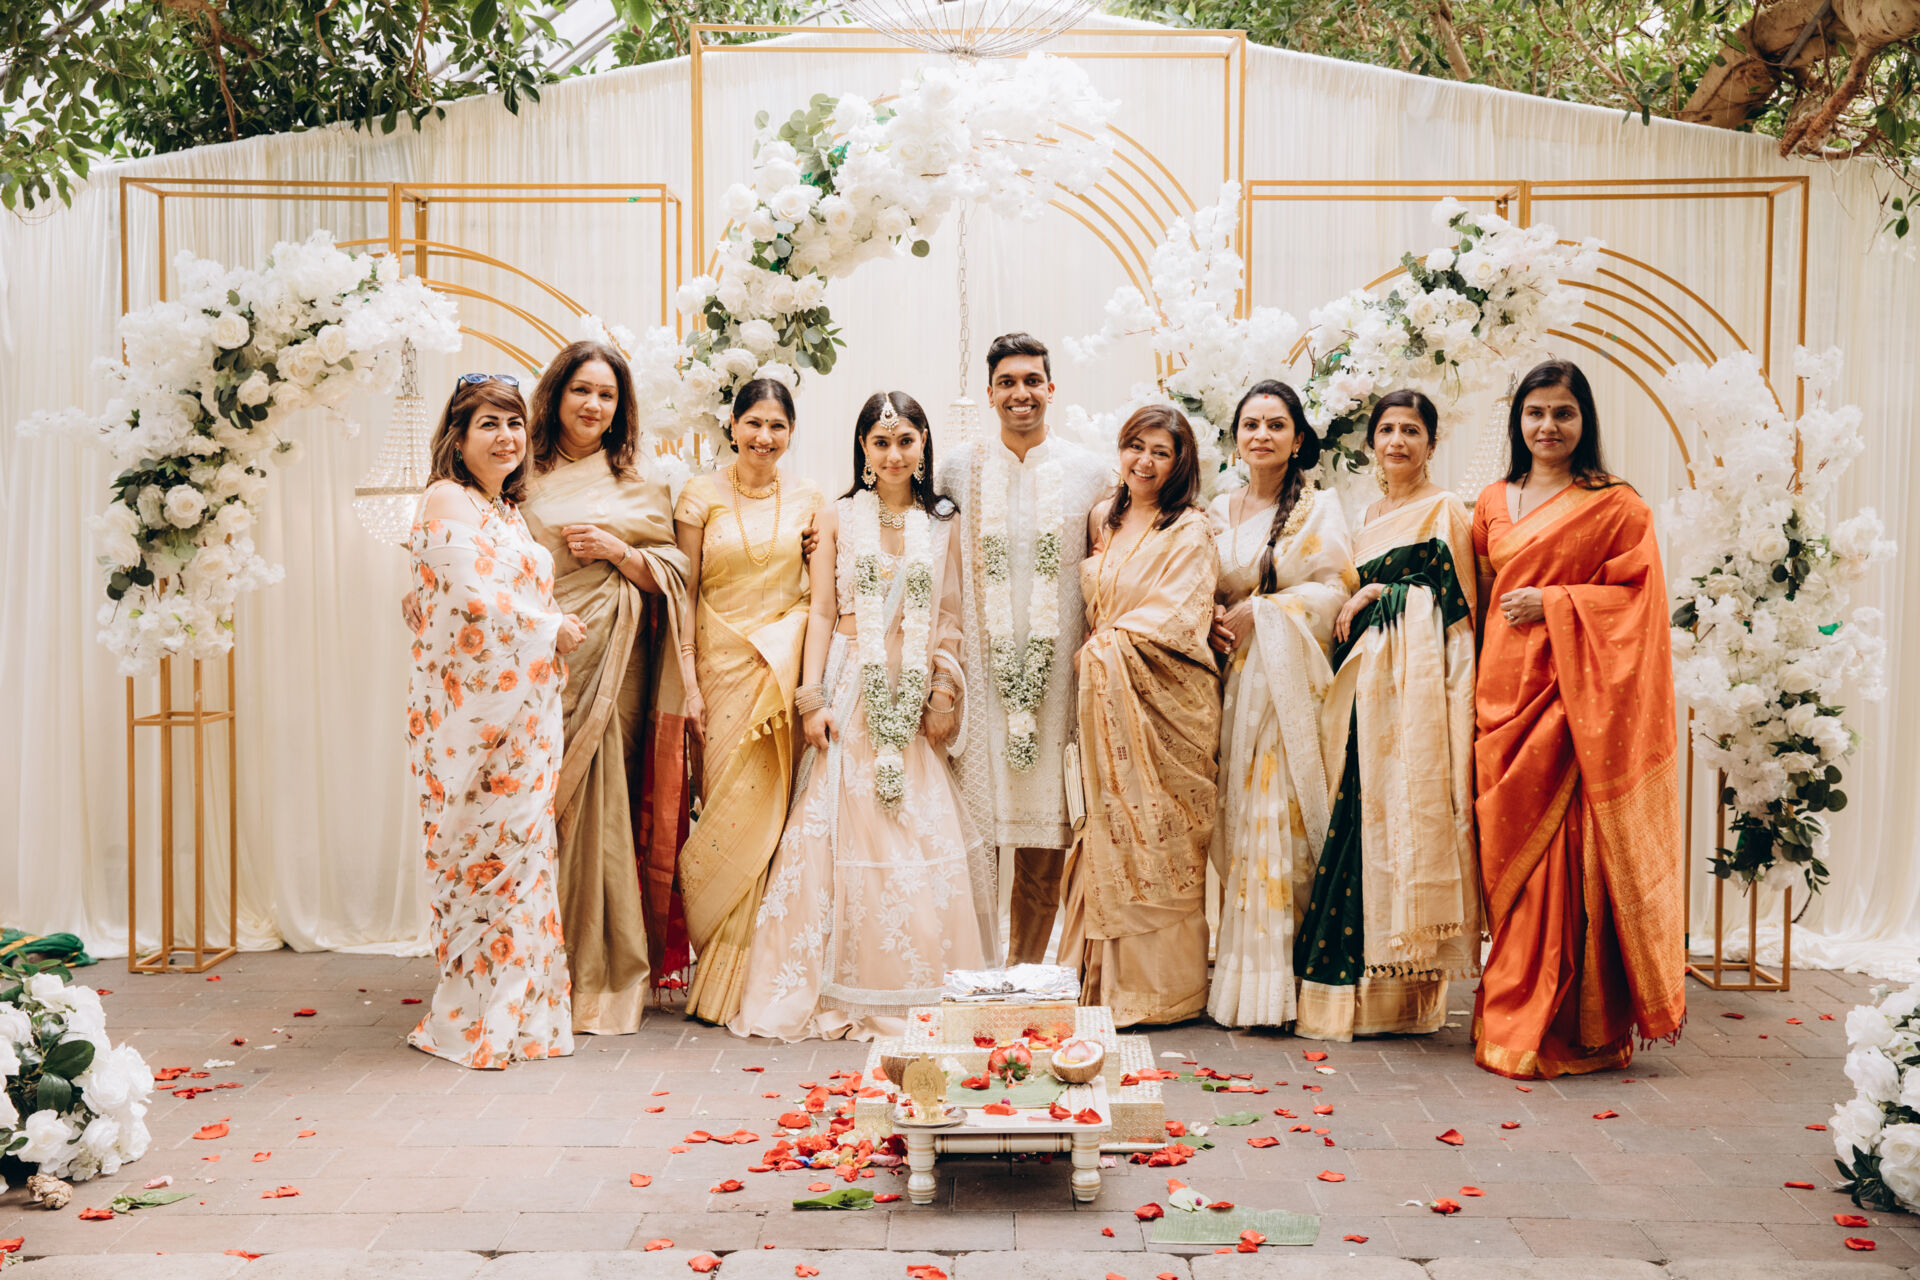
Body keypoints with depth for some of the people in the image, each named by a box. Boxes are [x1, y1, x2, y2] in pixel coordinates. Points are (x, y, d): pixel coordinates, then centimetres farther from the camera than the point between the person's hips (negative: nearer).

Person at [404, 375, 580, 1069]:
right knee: (485, 852, -4)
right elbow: (475, 596, -17)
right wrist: (552, 629, -5)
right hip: (470, 704, -8)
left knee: (520, 848, 7)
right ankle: (474, 1021, 5)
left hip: (523, 707, 8)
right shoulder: (447, 501, -7)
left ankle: (515, 1009, 15)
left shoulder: (508, 511, 19)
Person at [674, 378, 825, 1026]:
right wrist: (686, 682, -5)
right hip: (722, 662, -1)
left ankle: (754, 975, 10)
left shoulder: (808, 499, 7)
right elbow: (683, 594, 0)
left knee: (772, 810, -2)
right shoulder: (702, 494, 1)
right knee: (729, 808, -3)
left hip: (788, 667, 2)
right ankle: (722, 981, 9)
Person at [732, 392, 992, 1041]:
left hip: (916, 696, 2)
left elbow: (950, 620, 8)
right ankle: (841, 992, 3)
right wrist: (813, 697, -6)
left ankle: (919, 992, 9)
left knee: (924, 836, -2)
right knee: (844, 829, -5)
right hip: (852, 688, -1)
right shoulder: (837, 518, 6)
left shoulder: (944, 524, 9)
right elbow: (822, 612, 2)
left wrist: (944, 696, -2)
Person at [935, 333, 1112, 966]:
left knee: (1045, 844, 3)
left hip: (1057, 670, 0)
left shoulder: (1088, 473, 7)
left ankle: (1026, 975, 16)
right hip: (981, 671, 0)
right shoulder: (958, 469, 7)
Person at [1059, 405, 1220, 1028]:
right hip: (1104, 696, 6)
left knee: (1157, 839, -2)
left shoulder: (1190, 532, -5)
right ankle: (1104, 978, 13)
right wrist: (1096, 654, 4)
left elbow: (1175, 619, -13)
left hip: (1164, 704, -6)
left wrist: (1107, 648, -9)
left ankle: (1163, 986, 7)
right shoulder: (1102, 520, 14)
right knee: (1109, 832, 6)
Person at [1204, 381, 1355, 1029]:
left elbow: (1336, 589, -5)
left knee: (1282, 819, -8)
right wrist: (1219, 620, -1)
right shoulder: (1219, 512, 15)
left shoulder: (1319, 509, 3)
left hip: (1292, 680, -4)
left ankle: (1277, 982, -4)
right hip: (1236, 684, 4)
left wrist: (1263, 613, -10)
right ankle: (1241, 978, 7)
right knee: (1239, 822, 1)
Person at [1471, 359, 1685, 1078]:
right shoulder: (1493, 503, 16)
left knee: (1564, 853, -8)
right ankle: (1513, 1018, 15)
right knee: (1506, 853, 6)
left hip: (1572, 698, -5)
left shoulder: (1616, 507, 1)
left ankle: (1567, 1030, -1)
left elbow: (1637, 600, -4)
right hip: (1504, 693, 5)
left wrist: (1554, 603, -12)